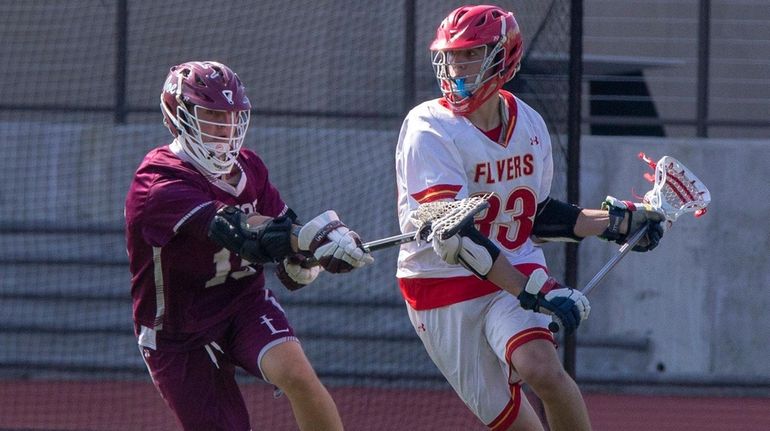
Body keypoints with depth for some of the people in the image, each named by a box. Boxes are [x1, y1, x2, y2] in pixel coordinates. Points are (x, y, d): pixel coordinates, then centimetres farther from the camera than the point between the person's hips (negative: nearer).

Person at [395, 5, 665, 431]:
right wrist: (531, 292, -30)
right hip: (442, 290, -2)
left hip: (516, 274, 2)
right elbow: (454, 234, -24)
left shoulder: (528, 125, 2)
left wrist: (614, 221, 8)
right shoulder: (429, 128, -15)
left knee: (540, 367, -28)